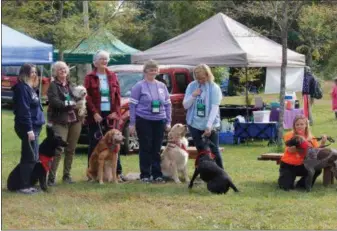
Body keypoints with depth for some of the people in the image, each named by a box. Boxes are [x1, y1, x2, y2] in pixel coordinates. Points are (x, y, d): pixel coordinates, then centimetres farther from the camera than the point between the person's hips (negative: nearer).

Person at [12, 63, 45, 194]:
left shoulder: (29, 88, 17)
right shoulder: (22, 88, -13)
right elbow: (24, 110, -19)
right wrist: (29, 129, -22)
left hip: (34, 126, 10)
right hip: (27, 127, -10)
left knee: (33, 157, 10)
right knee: (30, 158, -8)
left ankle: (27, 184, 15)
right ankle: (24, 186, -4)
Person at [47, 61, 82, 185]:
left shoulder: (71, 85, 18)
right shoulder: (53, 85, -2)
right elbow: (55, 102, -14)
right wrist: (70, 103, -15)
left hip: (75, 120, 6)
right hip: (60, 121, -6)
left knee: (71, 149, 8)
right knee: (59, 149, -13)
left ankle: (67, 175, 17)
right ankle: (51, 177, -11)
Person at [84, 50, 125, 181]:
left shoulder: (112, 76, 11)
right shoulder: (90, 78, 1)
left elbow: (117, 95, 8)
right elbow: (88, 97, -5)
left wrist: (116, 111, -4)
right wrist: (94, 113, -14)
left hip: (111, 114, 3)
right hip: (96, 115, -3)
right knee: (94, 144, 1)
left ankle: (118, 172, 6)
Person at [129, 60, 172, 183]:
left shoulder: (162, 86, 10)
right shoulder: (139, 86, -2)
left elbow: (167, 104, 14)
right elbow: (132, 105, -3)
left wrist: (168, 122, 9)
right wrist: (132, 123, -8)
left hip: (159, 121, 4)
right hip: (144, 121, -4)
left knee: (156, 149, 6)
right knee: (146, 148, 0)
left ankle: (157, 175, 12)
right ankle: (145, 175, 6)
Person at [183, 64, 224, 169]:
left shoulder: (214, 88, -8)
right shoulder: (191, 86, 3)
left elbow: (214, 108, -14)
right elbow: (185, 105, 4)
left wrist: (209, 126, -22)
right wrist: (193, 96, -15)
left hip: (211, 125, -3)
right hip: (195, 124, 3)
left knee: (214, 151, -2)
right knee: (201, 151, 9)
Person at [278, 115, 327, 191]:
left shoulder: (311, 138, -2)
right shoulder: (289, 135, -11)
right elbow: (291, 150, -26)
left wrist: (322, 143, -27)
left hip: (301, 165, 3)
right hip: (287, 165, -3)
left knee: (317, 169, -24)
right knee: (286, 187, -22)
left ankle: (301, 184, 3)